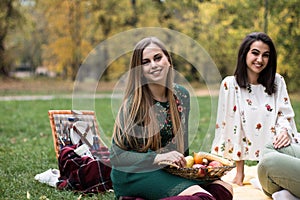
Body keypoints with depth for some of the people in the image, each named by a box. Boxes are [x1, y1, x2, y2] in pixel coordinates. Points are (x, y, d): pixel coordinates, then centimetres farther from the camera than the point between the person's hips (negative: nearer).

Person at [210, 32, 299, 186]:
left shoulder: (277, 82, 5)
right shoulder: (230, 84, -5)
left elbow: (284, 115, 5)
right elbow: (233, 126, -6)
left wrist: (285, 131, -21)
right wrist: (239, 172, -10)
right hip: (246, 161, -2)